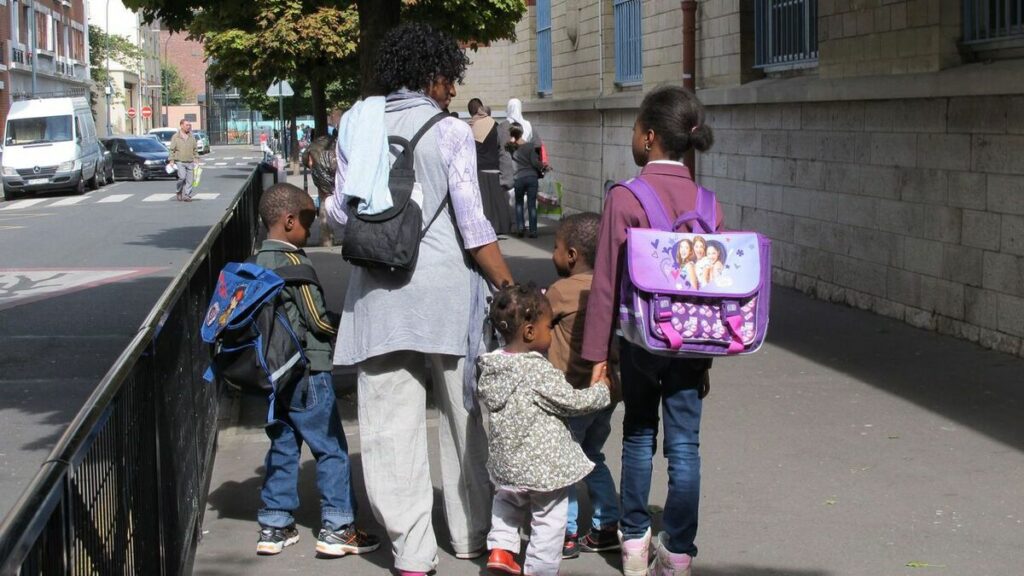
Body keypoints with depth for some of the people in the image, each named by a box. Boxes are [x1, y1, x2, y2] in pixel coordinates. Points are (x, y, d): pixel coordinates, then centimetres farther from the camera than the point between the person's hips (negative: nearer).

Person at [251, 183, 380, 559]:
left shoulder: (260, 261, 10)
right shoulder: (293, 262, -15)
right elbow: (318, 320, -14)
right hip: (306, 372, -8)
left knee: (282, 447, 14)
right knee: (332, 449, -1)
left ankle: (274, 526, 17)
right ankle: (337, 528, 1)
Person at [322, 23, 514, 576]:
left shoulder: (358, 124, 5)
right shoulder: (450, 131, -6)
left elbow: (341, 211, 8)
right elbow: (473, 227, -9)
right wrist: (511, 292, -3)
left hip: (378, 290, 3)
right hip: (444, 285, -3)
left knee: (392, 425, 6)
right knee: (464, 416, 12)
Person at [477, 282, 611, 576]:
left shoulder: (490, 367, -3)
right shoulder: (540, 372, -23)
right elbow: (574, 402, -14)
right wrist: (601, 389, 5)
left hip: (505, 464, 7)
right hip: (544, 466, -7)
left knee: (506, 501, 34)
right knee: (549, 521, 9)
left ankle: (500, 547, 26)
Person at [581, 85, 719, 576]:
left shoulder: (624, 198, -11)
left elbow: (607, 282, -10)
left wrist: (597, 352, -4)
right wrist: (707, 356, 14)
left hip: (641, 337, -2)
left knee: (639, 436, 15)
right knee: (685, 445, 6)